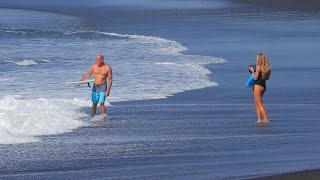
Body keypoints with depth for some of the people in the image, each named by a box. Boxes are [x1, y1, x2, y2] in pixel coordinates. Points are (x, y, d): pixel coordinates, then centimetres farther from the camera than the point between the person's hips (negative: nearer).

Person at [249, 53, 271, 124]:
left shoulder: (258, 67, -15)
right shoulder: (267, 67, 8)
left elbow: (255, 78, -15)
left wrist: (253, 71, -2)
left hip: (258, 86, -8)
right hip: (263, 85, 8)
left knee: (259, 103, -7)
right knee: (257, 103, 14)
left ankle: (266, 119, -14)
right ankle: (259, 119, 10)